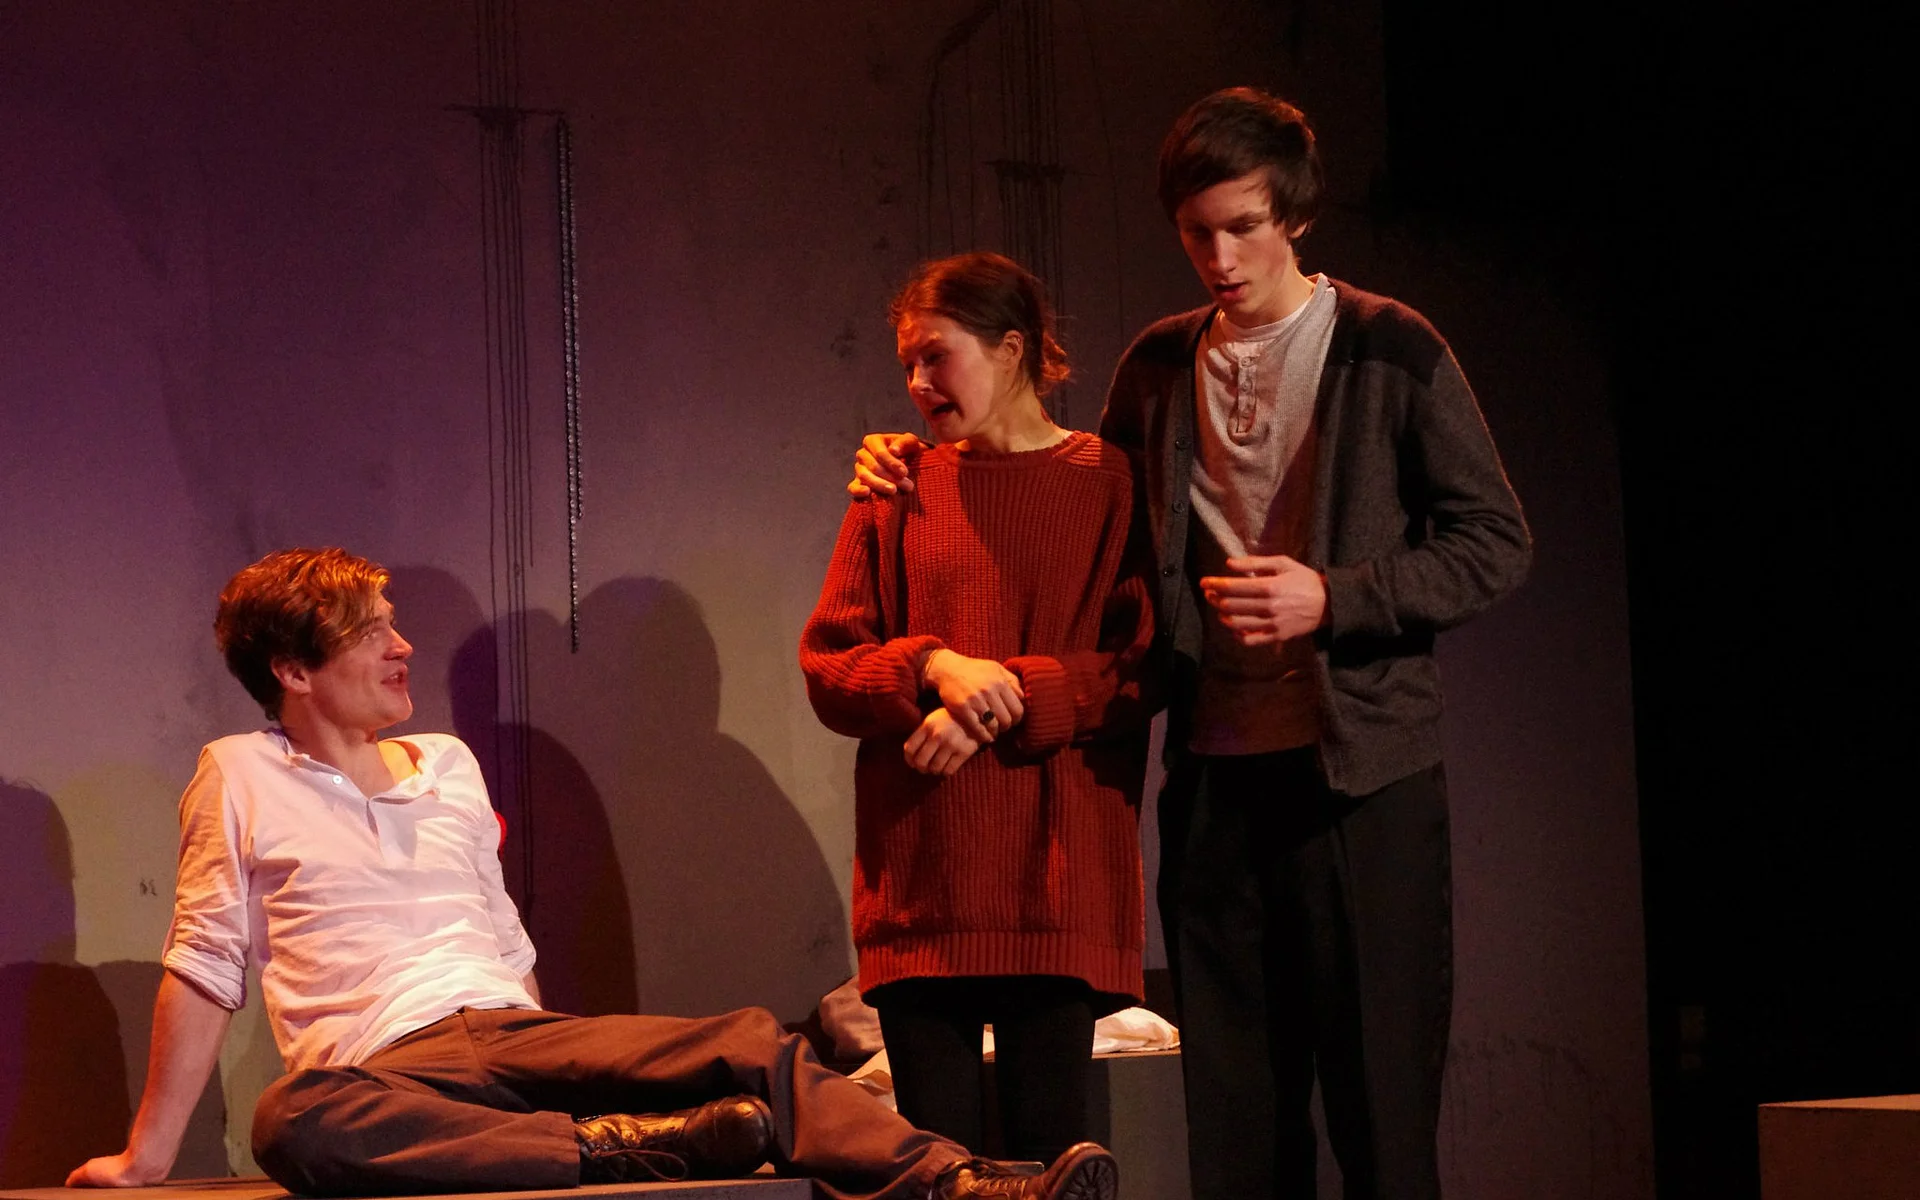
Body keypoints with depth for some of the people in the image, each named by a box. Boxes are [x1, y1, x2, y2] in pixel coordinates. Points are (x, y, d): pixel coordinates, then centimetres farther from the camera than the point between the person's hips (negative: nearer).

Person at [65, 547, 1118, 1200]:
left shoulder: (448, 764, 23)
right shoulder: (240, 779, 8)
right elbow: (203, 968, 7)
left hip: (516, 1034, 5)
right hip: (388, 1066, -5)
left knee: (747, 1046, -21)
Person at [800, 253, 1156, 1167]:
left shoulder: (1109, 485, 4)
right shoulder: (898, 494, 13)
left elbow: (1142, 670, -3)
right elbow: (827, 671, 8)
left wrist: (1002, 701, -14)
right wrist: (935, 665, -11)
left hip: (1058, 877, -2)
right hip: (918, 884, 2)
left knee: (1045, 1141, -2)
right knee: (935, 1148, 1)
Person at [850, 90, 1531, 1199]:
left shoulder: (1390, 351, -1)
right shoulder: (1160, 367, 12)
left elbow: (1496, 544, -2)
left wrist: (1332, 598, -14)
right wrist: (928, 458, 12)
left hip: (1361, 772, -4)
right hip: (1213, 776, 4)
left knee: (1382, 1110, -3)